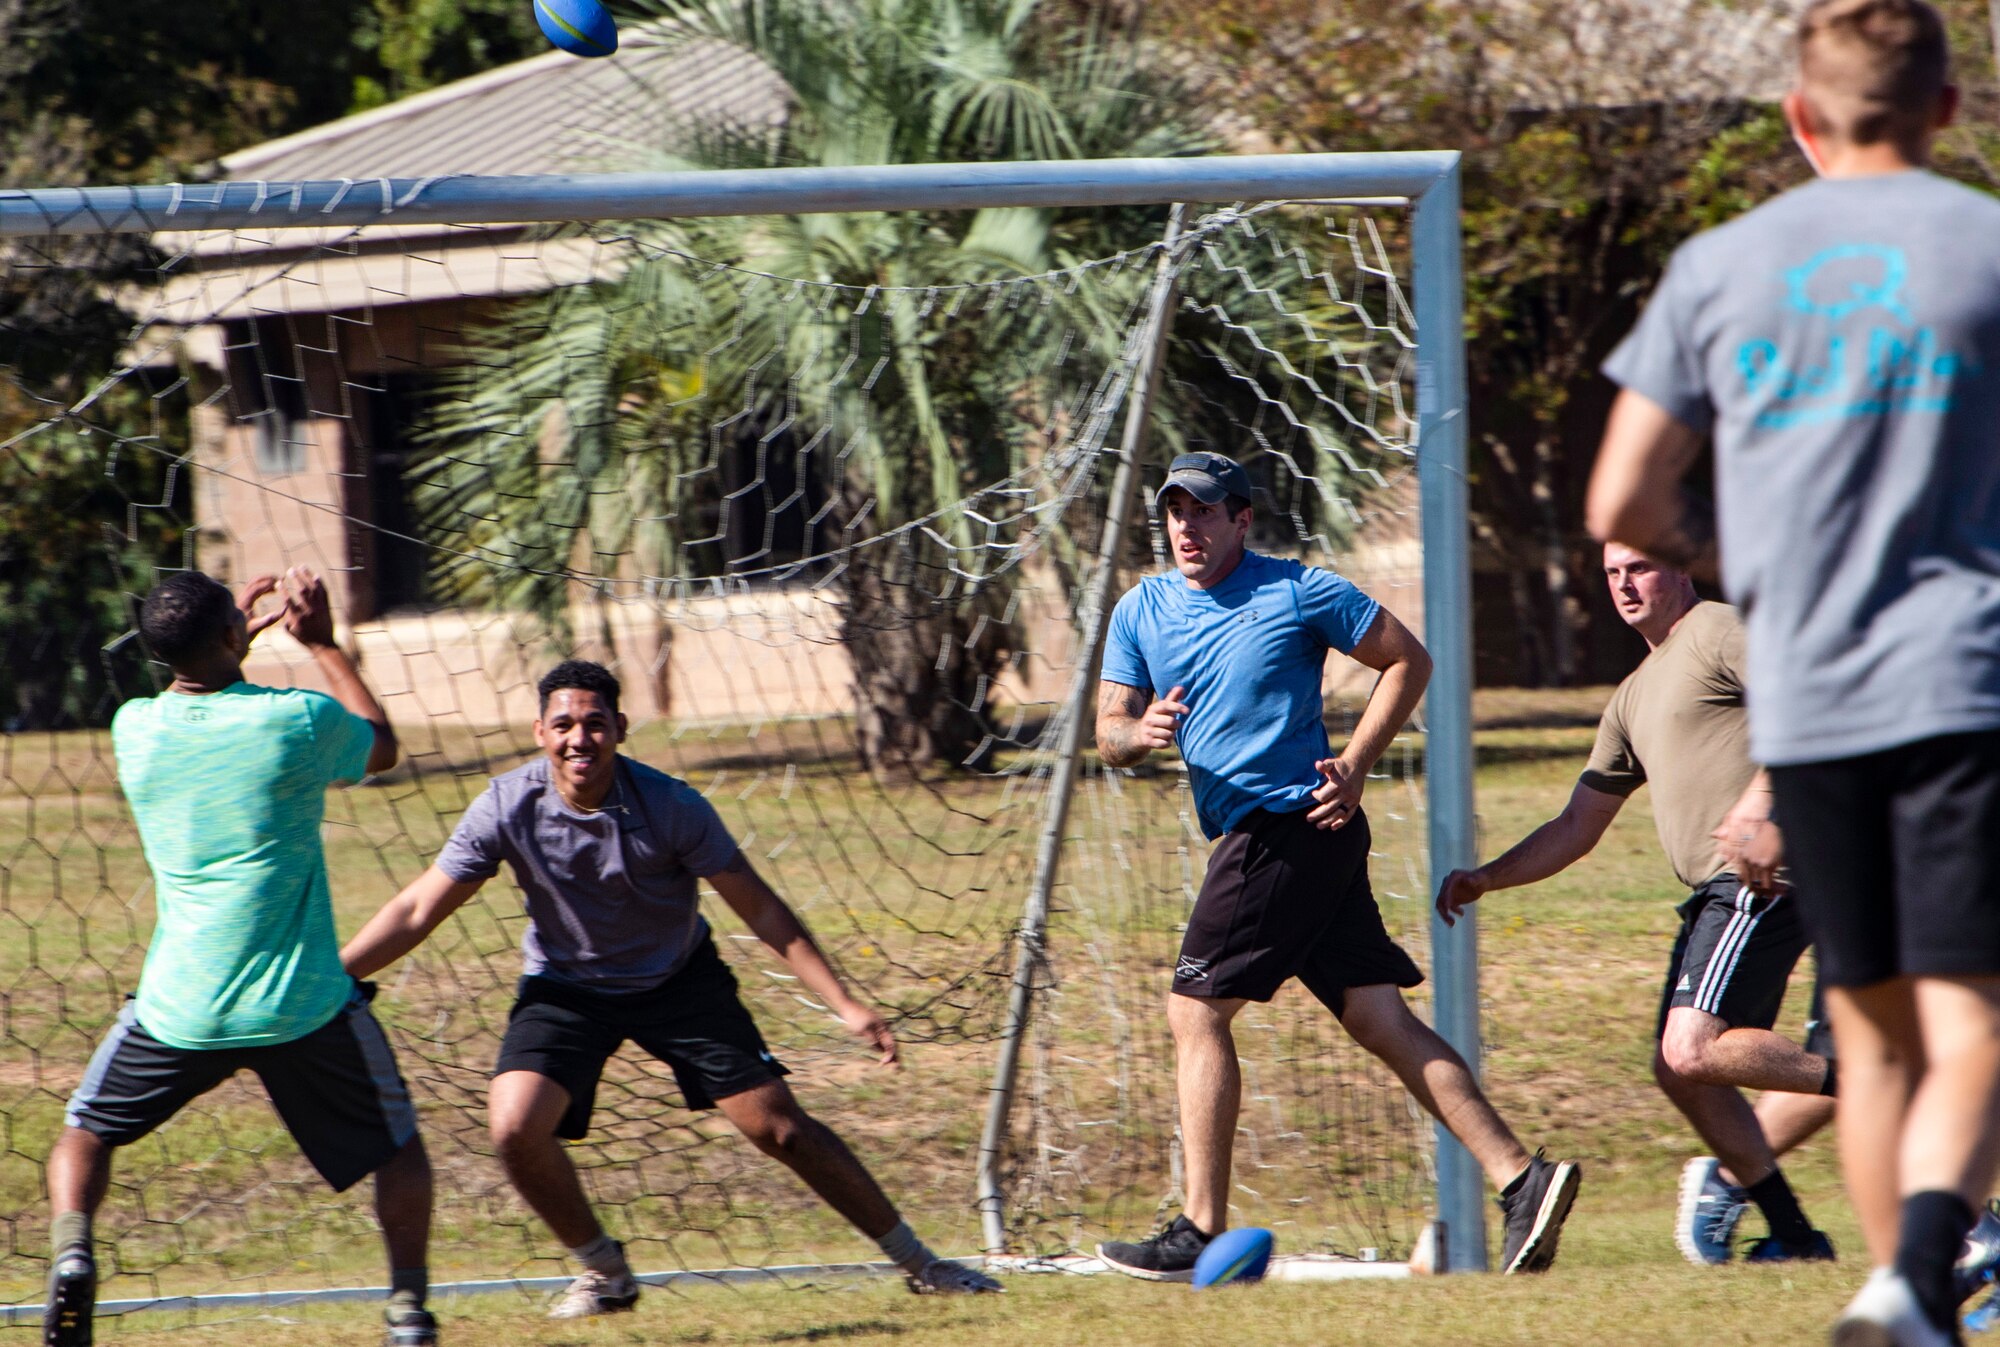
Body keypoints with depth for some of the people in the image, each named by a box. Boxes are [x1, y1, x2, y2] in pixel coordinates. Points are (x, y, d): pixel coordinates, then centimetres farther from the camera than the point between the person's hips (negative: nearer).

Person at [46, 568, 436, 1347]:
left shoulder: (134, 729, 0)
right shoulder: (295, 720, -11)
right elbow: (382, 747, 13)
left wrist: (239, 635, 32)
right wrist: (320, 642, 18)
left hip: (178, 1009, 2)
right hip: (303, 1005, -2)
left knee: (86, 1131, 21)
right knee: (396, 1147, 19)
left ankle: (71, 1254, -4)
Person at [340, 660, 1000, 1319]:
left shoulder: (672, 808, -23)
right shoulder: (507, 809, -21)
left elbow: (760, 907, -15)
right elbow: (417, 911, -14)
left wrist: (844, 1005, -18)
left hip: (680, 979, -1)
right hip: (565, 987, 1)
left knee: (778, 1126, -4)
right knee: (515, 1125, -22)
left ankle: (914, 1260, 12)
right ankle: (603, 1271, 3)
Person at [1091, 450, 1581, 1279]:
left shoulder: (1298, 592, -5)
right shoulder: (1141, 612, 13)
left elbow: (1408, 660, 1)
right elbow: (1107, 735, 10)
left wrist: (1354, 765, -8)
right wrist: (1140, 732, -13)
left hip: (1294, 827, -7)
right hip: (1251, 836, 7)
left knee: (1196, 1011, -8)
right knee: (1380, 1021, 1)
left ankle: (1200, 1233, -6)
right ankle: (1521, 1178, -3)